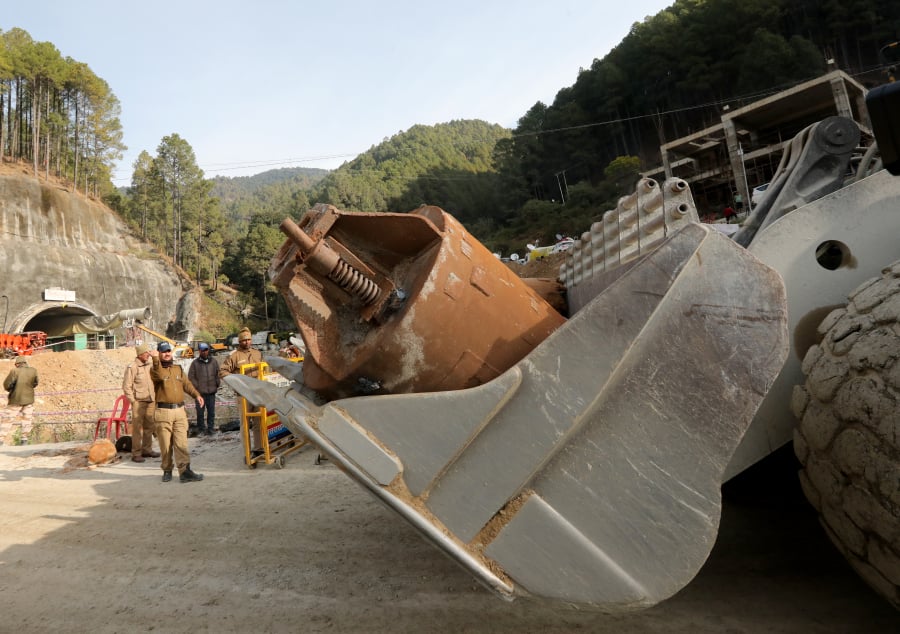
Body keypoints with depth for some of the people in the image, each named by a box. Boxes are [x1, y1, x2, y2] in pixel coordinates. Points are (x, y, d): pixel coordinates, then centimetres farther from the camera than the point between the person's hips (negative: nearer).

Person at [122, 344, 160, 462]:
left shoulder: (150, 365, 9)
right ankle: (136, 454, 5)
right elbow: (126, 387, -10)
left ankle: (147, 450, 24)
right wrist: (133, 401, -10)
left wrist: (155, 399, 14)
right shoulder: (132, 367, -11)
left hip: (150, 401, 7)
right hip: (139, 402, -6)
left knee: (149, 427, 13)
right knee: (137, 429, -2)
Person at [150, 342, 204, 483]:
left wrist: (197, 395, -3)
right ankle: (167, 470, 18)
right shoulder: (155, 369, 1)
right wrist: (156, 360, -29)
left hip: (179, 410, 3)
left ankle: (184, 471, -9)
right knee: (166, 444, 3)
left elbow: (187, 384, 12)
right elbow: (160, 376, -22)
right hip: (163, 412, -3)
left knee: (181, 443, -5)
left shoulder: (178, 368, 16)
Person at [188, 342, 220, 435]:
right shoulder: (195, 363, 0)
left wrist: (217, 384, 7)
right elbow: (191, 377, 1)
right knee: (200, 411, 2)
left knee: (211, 411, 6)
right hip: (200, 392, -2)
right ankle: (201, 428, 14)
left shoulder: (213, 361, 9)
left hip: (211, 391, 2)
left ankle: (210, 428, 15)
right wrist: (197, 387, -5)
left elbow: (218, 374, 17)